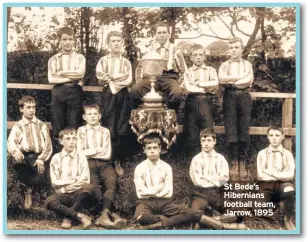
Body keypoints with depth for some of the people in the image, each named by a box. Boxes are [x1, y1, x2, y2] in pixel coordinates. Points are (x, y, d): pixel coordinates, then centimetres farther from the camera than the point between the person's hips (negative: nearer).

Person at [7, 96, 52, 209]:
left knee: (38, 181, -29)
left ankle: (29, 184, 15)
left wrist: (41, 159, -12)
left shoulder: (41, 125, 16)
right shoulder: (18, 126, 11)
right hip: (24, 156, 0)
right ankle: (27, 188, -9)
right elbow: (11, 142, -9)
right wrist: (16, 151, -34)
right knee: (15, 158, -37)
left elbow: (48, 145, 8)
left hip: (38, 156, 0)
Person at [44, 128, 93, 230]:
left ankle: (68, 217, -22)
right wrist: (74, 180, -11)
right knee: (49, 201, -32)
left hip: (78, 194, 0)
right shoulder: (56, 158, 7)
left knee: (89, 187, -33)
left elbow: (85, 180, -3)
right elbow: (55, 182, -1)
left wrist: (66, 186, -12)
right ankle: (79, 216, -28)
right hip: (62, 195, 0)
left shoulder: (81, 156, 6)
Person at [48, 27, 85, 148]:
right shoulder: (53, 59, 8)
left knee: (74, 122, 2)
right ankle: (57, 146, 13)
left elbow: (80, 74, -8)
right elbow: (51, 79, -4)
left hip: (75, 92, -1)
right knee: (58, 121, 5)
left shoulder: (79, 58, 8)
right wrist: (71, 77, -10)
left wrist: (61, 73, -7)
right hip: (58, 92, 1)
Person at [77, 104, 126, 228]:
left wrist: (89, 152, 1)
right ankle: (107, 215, -37)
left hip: (104, 163, 1)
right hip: (88, 164, -1)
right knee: (94, 186, -29)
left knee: (112, 182, -30)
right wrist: (98, 150, 1)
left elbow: (107, 155, 4)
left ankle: (104, 215, -42)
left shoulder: (105, 131, 14)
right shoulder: (81, 131, 14)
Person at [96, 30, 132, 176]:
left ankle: (118, 161, 7)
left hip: (122, 96, 2)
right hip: (108, 95, -2)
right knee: (108, 129, -4)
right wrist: (119, 77, -10)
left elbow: (129, 81, -4)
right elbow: (100, 79, -7)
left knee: (121, 129, 1)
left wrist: (110, 78, -7)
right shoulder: (103, 60, 6)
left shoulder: (126, 62, 10)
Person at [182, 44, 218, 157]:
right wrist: (206, 88, -5)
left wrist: (198, 83, -7)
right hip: (192, 102, 0)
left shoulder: (210, 70, 14)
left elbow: (215, 84, -6)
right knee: (192, 132, 0)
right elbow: (188, 88, -5)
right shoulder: (188, 72, 12)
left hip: (206, 101, 0)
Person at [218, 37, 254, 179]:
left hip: (244, 96, 0)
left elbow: (249, 80, -4)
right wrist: (241, 77, -8)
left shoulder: (247, 64, 13)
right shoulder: (224, 65, 13)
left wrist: (231, 81, -6)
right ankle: (234, 162, 1)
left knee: (244, 129, -3)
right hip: (229, 97, 0)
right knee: (231, 130, -4)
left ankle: (243, 162, 1)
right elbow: (221, 79, -7)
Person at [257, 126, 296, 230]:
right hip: (266, 186, 1)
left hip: (282, 186, -1)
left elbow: (290, 175, -8)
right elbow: (260, 176, -3)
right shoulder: (262, 153, 7)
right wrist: (281, 176, -7)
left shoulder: (287, 154, 6)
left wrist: (271, 172, -10)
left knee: (289, 189, -38)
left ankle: (288, 220, -20)